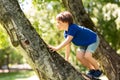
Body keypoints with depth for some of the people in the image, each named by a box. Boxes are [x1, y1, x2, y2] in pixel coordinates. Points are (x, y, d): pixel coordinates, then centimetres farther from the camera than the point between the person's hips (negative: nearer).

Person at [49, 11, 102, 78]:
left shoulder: (73, 28, -33)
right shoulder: (66, 32, -6)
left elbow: (68, 41, -42)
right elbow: (68, 45, -4)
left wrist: (57, 48, -49)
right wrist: (66, 59, -5)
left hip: (93, 40, -8)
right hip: (84, 43, 9)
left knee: (87, 56, -25)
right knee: (79, 56, -9)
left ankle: (98, 70, 0)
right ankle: (92, 70, 10)